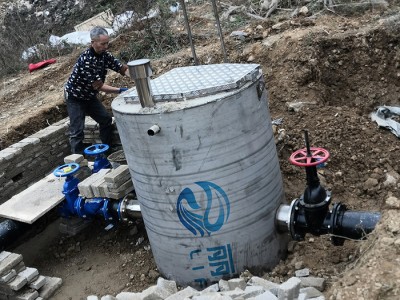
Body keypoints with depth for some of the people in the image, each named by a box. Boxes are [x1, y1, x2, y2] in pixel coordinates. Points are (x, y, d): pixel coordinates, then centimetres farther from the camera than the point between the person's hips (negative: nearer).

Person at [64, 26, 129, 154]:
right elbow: (98, 86, -32)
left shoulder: (104, 55, -10)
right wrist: (120, 90, -34)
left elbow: (123, 68, -6)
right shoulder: (86, 59, -32)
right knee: (77, 132, -10)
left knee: (107, 120, 7)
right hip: (75, 98, -8)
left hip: (90, 97, 8)